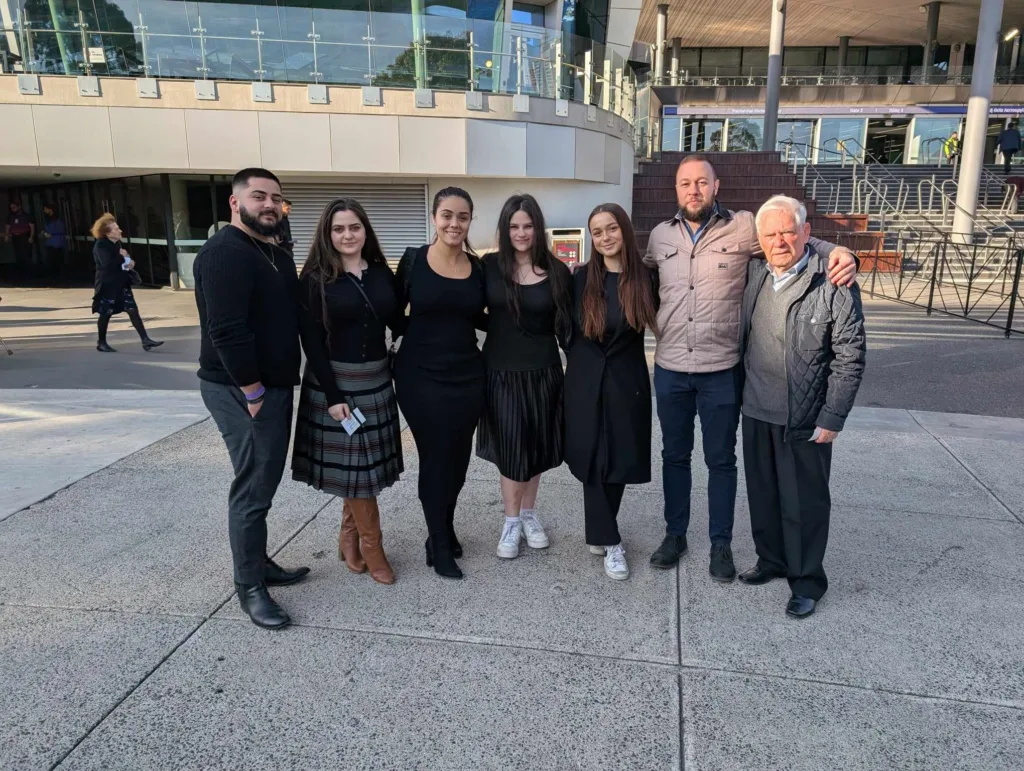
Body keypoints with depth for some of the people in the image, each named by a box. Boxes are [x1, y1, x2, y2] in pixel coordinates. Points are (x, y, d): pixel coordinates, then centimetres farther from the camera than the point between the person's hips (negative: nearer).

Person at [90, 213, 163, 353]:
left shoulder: (117, 243, 8)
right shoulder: (100, 245, -16)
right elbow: (108, 264, -29)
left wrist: (129, 262, -5)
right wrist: (122, 256, -16)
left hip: (121, 283, 7)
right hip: (107, 285, -7)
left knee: (133, 310, 1)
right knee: (105, 314, 5)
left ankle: (145, 340, 0)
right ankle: (101, 343, 20)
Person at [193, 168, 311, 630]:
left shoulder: (277, 255, 14)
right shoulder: (225, 253, -16)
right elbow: (227, 331, -24)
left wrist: (282, 383, 12)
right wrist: (254, 393, -21)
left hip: (274, 384, 9)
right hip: (241, 390, -9)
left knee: (262, 481, 17)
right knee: (254, 488, -3)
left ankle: (259, 562, 32)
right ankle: (249, 587, 11)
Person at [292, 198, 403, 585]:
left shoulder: (382, 273, 5)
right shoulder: (315, 279, -6)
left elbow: (397, 322, 10)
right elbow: (311, 341, -10)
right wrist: (332, 396, -16)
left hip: (377, 379, 4)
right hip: (335, 381, -4)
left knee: (366, 463, 10)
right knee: (353, 465, 1)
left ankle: (349, 539, 27)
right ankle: (372, 547, 16)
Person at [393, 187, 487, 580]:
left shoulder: (477, 267, 4)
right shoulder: (413, 260, -5)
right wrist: (420, 335, -4)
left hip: (468, 375, 4)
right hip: (420, 376, -3)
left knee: (458, 458, 12)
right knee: (436, 458, 2)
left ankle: (443, 531, 36)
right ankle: (440, 547, 21)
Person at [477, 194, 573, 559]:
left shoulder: (556, 272, -2)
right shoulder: (489, 266, -4)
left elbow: (567, 325, 2)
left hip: (543, 371, 1)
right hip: (501, 371, -1)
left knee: (537, 447, 12)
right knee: (511, 449, 2)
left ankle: (529, 514, 31)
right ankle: (511, 522, 19)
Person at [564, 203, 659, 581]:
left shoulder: (646, 279, -2)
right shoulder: (581, 278, -1)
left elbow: (657, 325, 4)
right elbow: (569, 328, 5)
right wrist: (580, 365, 5)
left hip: (628, 382, 0)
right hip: (587, 382, 0)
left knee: (620, 460, 6)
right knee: (594, 461, 2)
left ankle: (599, 533, 26)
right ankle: (610, 542, 14)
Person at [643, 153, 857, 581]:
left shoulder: (743, 227, -5)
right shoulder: (660, 236, 5)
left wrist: (839, 254, -16)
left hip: (721, 370, -2)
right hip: (670, 369, 3)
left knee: (721, 460, 10)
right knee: (675, 455, 15)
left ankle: (721, 544, 27)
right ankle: (675, 534, 32)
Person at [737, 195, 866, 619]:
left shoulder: (834, 283, -13)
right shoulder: (753, 273, 3)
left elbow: (850, 357, -12)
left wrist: (832, 418, -14)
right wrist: (740, 390, 8)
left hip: (806, 417, -5)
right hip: (756, 410, 5)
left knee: (804, 501, 8)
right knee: (763, 494, 18)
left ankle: (807, 579, 25)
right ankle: (771, 559, 38)